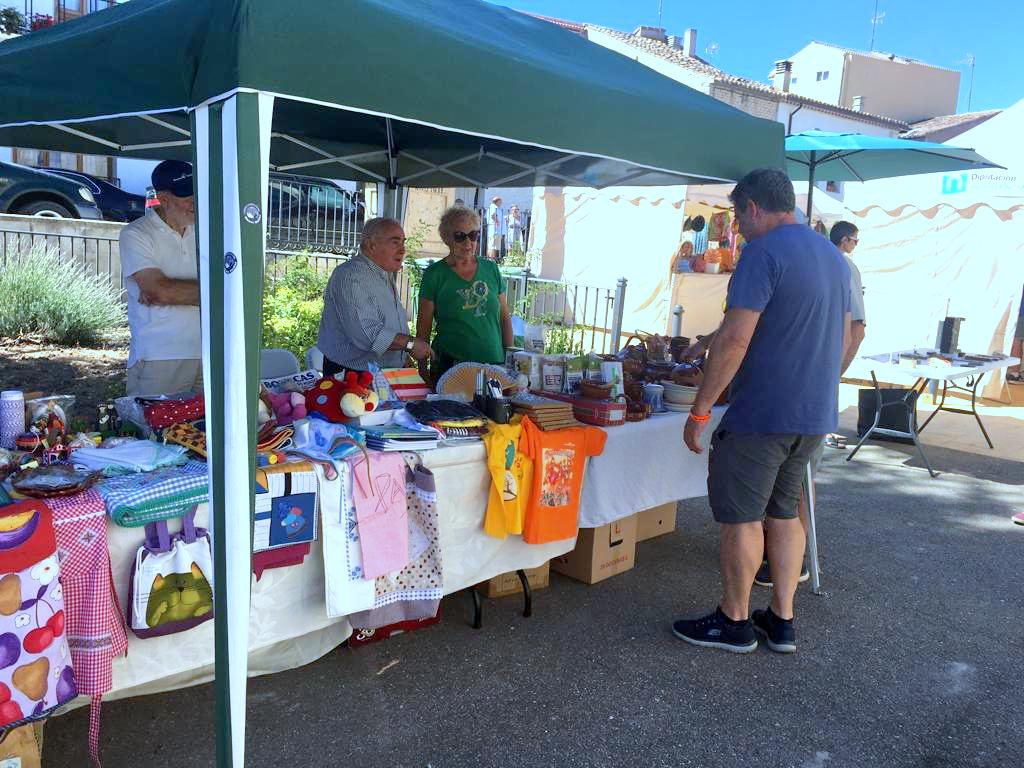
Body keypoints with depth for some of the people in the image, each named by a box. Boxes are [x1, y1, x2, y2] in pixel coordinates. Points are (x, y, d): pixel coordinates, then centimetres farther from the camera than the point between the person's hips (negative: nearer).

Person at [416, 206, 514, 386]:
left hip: (495, 363, 3)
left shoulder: (491, 268, 8)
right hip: (449, 367, -3)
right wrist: (423, 370, -4)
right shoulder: (435, 273, -2)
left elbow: (505, 318, 13)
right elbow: (423, 328, 0)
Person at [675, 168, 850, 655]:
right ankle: (782, 621, 25)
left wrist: (699, 410, -17)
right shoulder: (834, 257, 13)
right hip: (816, 414, 9)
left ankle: (734, 623, 18)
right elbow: (842, 338, 20)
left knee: (740, 515, 4)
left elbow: (734, 340, -22)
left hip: (762, 414, -8)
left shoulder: (763, 253, -14)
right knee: (784, 512, 17)